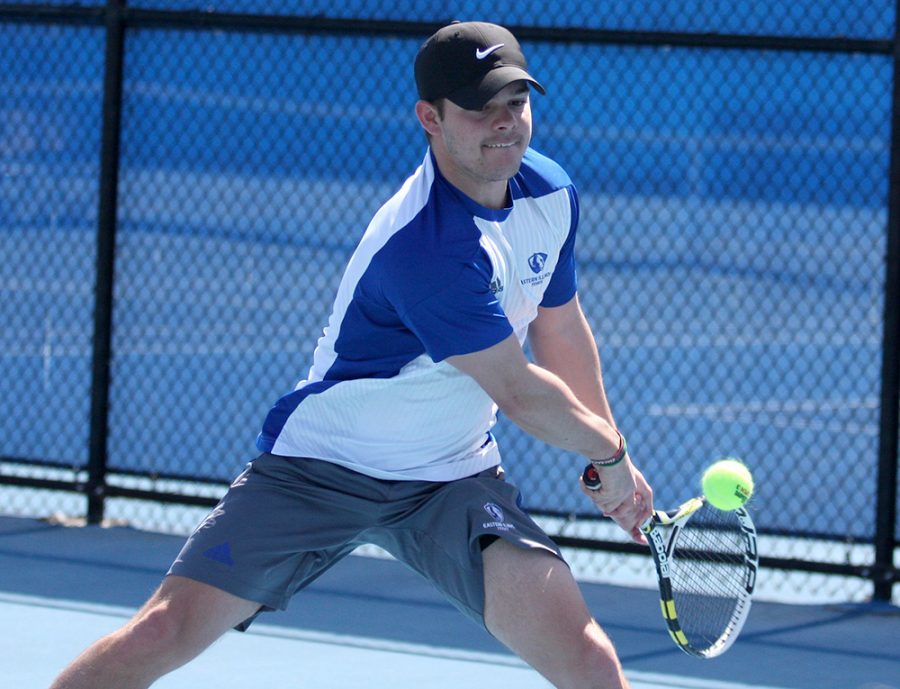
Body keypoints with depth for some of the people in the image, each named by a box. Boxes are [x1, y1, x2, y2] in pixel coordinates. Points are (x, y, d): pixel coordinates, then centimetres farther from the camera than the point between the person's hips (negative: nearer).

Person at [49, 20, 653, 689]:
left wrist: (615, 454, 18)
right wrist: (609, 452, -4)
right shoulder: (426, 244, -29)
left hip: (454, 480, 6)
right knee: (162, 634, -13)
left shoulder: (552, 193, -2)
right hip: (321, 466, -6)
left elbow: (561, 330, 17)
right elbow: (519, 393, -21)